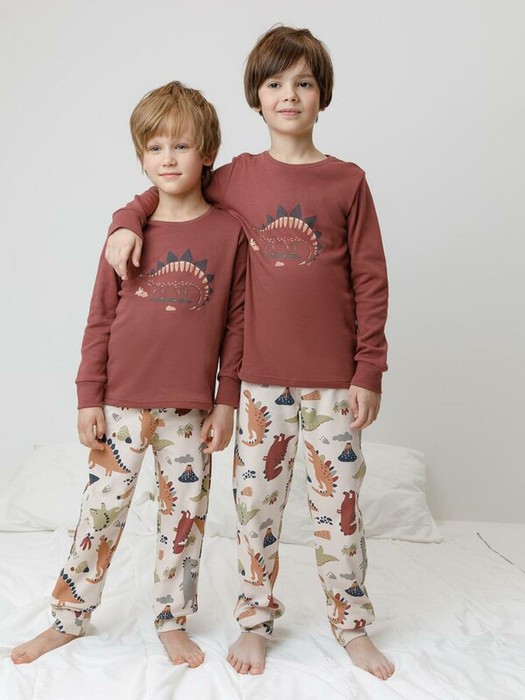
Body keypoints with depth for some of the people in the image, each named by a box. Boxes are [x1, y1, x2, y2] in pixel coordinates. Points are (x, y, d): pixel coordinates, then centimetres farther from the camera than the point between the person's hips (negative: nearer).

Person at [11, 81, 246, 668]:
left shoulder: (229, 232, -2)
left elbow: (237, 324, 0)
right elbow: (101, 319, 2)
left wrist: (226, 402, -1)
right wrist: (88, 399, 0)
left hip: (191, 409, 0)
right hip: (121, 404, 1)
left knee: (185, 515, 11)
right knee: (100, 511, 10)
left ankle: (172, 622, 30)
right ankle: (68, 619, 29)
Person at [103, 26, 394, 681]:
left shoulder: (348, 182, 0)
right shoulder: (235, 179, 4)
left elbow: (370, 282, 0)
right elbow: (166, 188, 20)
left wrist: (369, 373, -3)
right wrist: (127, 220, -2)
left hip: (334, 378, -1)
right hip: (261, 377, 1)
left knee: (339, 503, 8)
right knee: (255, 502, 10)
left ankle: (352, 626, 28)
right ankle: (254, 622, 29)